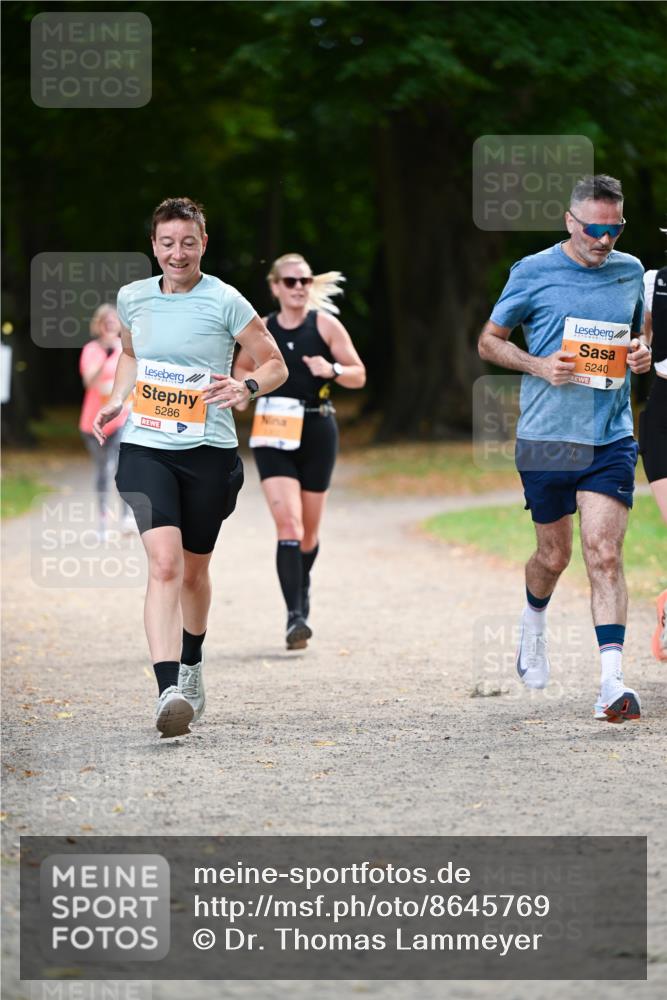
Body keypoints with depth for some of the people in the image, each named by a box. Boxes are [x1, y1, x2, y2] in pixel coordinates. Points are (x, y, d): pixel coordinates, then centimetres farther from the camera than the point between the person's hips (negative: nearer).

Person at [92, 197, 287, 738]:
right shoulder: (132, 298, 6)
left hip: (208, 452, -1)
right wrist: (117, 400, 10)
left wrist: (247, 387, -20)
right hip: (146, 449, 1)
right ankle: (168, 692, -28)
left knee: (194, 570, 14)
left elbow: (276, 365, 1)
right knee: (164, 561, -19)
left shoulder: (225, 302, -6)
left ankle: (192, 668, 42)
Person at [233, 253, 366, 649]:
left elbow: (359, 376, 1)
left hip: (317, 431, 0)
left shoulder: (325, 325, 0)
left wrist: (332, 370, -19)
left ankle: (302, 592, 39)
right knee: (288, 522, -16)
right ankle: (295, 616, -21)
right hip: (273, 436, 0)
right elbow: (243, 368, 21)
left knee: (309, 529, 11)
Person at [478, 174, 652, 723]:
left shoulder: (631, 271, 7)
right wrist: (538, 365, -12)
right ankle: (534, 622, 45)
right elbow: (490, 340, 6)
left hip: (611, 438, 1)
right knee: (554, 555, 11)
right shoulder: (533, 273, -3)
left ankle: (612, 682, -17)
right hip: (546, 436, -1)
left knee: (604, 553, -12)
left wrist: (640, 352, 0)